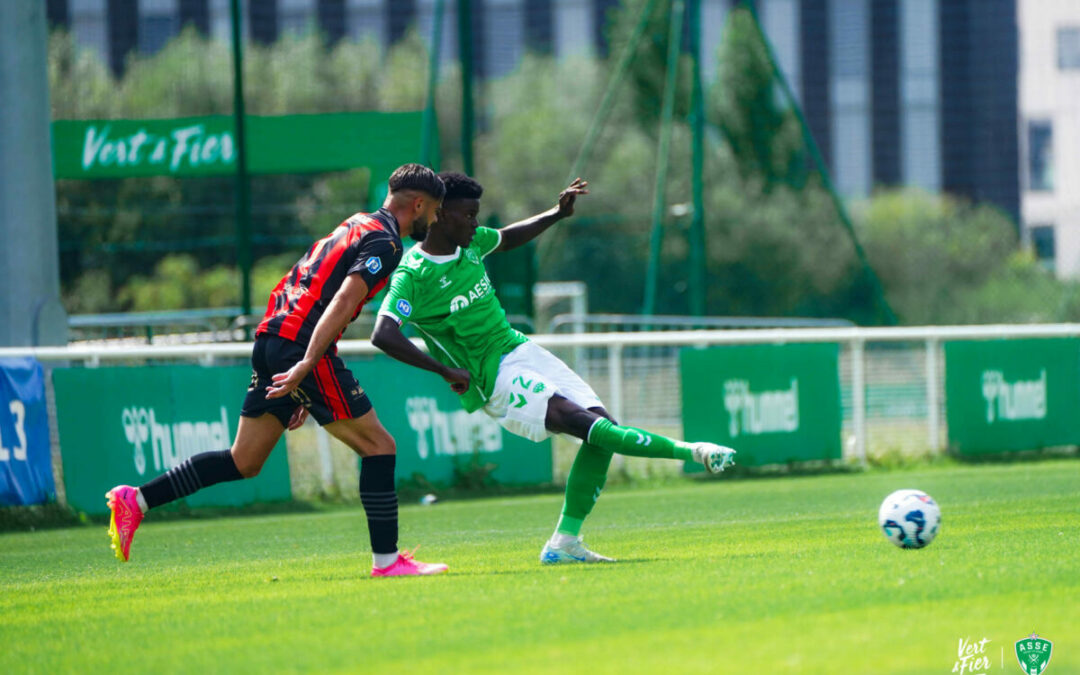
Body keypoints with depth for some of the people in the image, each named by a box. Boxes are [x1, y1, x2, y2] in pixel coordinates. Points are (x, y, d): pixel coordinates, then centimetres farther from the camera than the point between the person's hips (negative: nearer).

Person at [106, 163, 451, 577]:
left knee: (244, 463, 12)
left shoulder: (355, 226, 25)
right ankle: (386, 560, -1)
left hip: (271, 340, 9)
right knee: (378, 446, -1)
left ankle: (136, 500, 7)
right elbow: (343, 302, -19)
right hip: (300, 346, -9)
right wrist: (307, 365, -28)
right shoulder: (384, 243, -5)